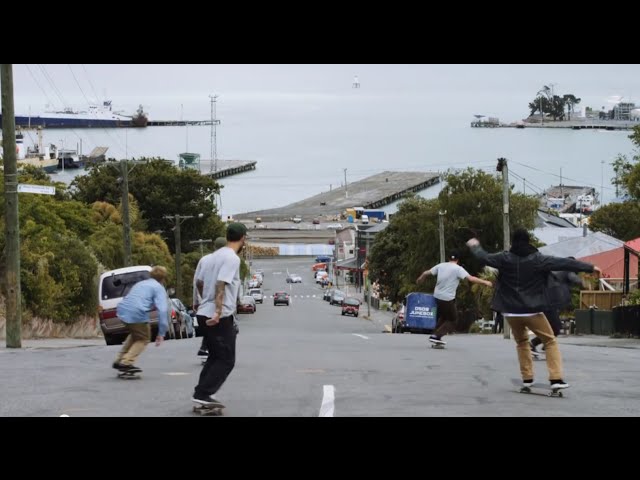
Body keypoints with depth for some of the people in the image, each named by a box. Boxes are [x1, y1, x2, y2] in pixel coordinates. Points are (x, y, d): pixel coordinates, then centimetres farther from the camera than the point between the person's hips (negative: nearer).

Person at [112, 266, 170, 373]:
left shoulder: (140, 284, 30)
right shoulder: (159, 288, 7)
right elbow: (163, 310, -5)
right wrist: (162, 333, -6)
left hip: (122, 311, 7)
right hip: (136, 313, -7)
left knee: (135, 334, 31)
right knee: (143, 339, 15)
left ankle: (119, 361, 29)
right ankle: (126, 363, 1)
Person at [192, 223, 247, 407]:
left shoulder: (216, 255, 14)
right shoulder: (232, 258, -13)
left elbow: (199, 282, 22)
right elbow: (220, 285, -24)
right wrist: (218, 312, -29)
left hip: (205, 314, 9)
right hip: (221, 317, -9)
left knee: (215, 357, 17)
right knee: (226, 360, -3)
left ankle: (203, 394, 13)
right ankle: (203, 393, -10)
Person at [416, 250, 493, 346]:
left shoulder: (441, 266, 5)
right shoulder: (458, 269, -11)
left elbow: (426, 273, 15)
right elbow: (471, 278, -21)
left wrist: (420, 279, 35)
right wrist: (485, 282, -17)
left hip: (437, 296, 6)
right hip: (448, 299, -6)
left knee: (443, 317, 27)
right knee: (453, 321, 8)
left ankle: (436, 337, 25)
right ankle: (436, 336, -5)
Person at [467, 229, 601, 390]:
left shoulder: (504, 258, -2)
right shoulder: (538, 259, -8)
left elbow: (484, 257, 12)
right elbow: (565, 263, -7)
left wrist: (475, 246, 33)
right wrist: (590, 267, -1)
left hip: (511, 311, 3)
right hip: (532, 311, -3)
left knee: (521, 342, 24)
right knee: (550, 341, 6)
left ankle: (527, 377, 18)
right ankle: (556, 379, -6)